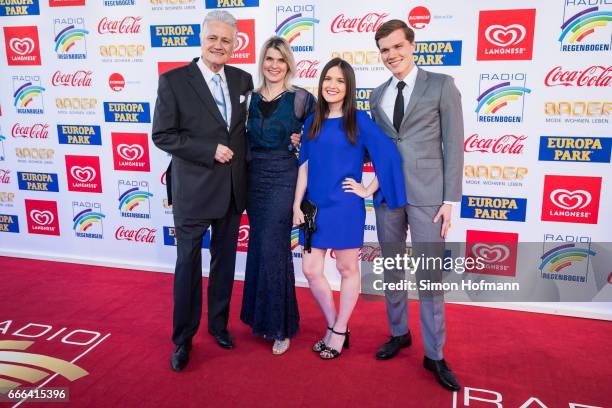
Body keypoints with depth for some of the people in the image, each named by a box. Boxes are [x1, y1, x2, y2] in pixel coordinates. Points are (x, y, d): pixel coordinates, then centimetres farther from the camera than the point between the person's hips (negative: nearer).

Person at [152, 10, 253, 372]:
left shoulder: (243, 80, 5)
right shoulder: (173, 80, -7)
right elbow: (163, 135, -11)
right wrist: (210, 150, -18)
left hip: (233, 189, 4)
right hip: (193, 189, -4)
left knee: (225, 260, 16)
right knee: (188, 264, 7)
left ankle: (219, 323, 36)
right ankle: (183, 338, 24)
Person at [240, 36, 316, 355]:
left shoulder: (301, 98, -5)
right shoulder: (250, 98, 7)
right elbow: (247, 138, 14)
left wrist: (301, 140, -9)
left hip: (282, 179, -4)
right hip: (253, 178, 5)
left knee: (272, 250, -5)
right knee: (259, 248, 11)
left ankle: (280, 326, 10)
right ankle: (261, 316, 27)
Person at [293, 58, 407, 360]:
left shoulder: (359, 120, -5)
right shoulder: (313, 122, 8)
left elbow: (389, 156, -8)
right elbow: (304, 166, 9)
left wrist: (369, 190, -7)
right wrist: (297, 205, 4)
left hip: (345, 208, -4)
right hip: (315, 207, 5)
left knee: (347, 269, 8)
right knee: (311, 270, 5)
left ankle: (339, 332, 26)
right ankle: (333, 327, 26)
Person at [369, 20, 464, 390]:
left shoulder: (441, 85, -1)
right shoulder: (378, 95, 13)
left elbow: (454, 145, -5)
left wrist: (450, 200, -10)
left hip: (427, 194, -4)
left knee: (430, 275, 0)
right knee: (391, 270, 13)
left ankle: (434, 354, 13)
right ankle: (399, 334, 31)